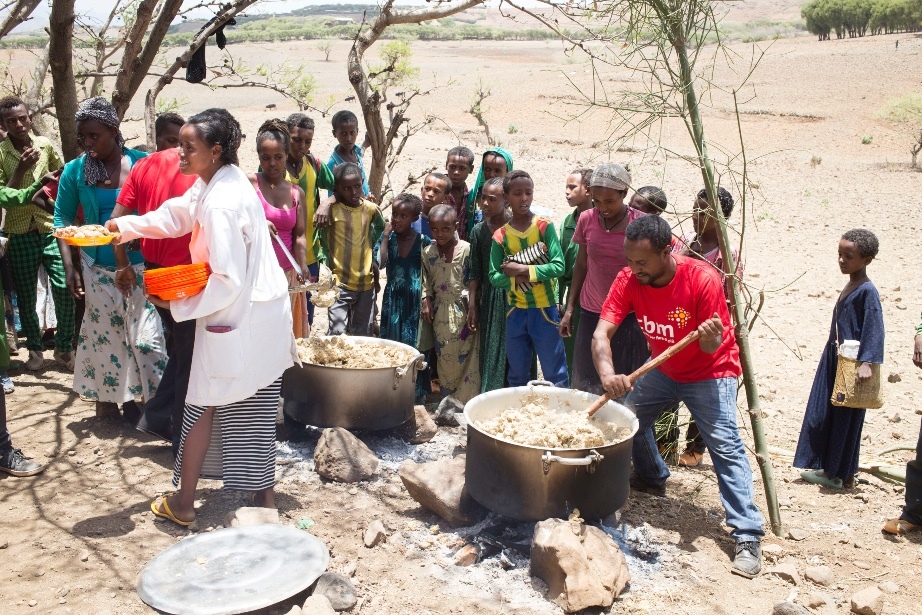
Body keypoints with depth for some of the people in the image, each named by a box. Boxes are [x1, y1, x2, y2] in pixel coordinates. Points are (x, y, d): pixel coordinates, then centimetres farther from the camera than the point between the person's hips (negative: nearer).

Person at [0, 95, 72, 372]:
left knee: (64, 289, -3)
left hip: (51, 228, 1)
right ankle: (35, 349, 23)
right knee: (26, 297, 8)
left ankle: (64, 347, 12)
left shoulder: (45, 145, 2)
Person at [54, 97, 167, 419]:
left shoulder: (141, 163, -7)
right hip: (99, 269, 2)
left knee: (147, 337, -4)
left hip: (140, 265, -2)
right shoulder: (75, 170, -1)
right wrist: (69, 267, -2)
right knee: (104, 336, 11)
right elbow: (62, 219, 6)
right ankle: (107, 399, 27)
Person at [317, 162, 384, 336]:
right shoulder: (331, 210, -9)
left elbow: (380, 229, 24)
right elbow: (321, 243, -2)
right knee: (337, 332, -12)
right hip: (340, 283, -4)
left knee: (363, 334, 12)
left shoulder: (371, 209, 3)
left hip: (366, 283, 4)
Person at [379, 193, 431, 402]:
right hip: (392, 298, 3)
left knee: (413, 344, 1)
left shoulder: (423, 242, -7)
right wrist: (386, 235, -12)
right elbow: (380, 263, -15)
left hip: (414, 300, -3)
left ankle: (415, 391, 10)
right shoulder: (388, 238, 0)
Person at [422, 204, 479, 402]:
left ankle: (466, 400, 9)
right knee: (444, 356, 10)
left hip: (462, 311, -4)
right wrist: (426, 302, 2)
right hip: (441, 311, 4)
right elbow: (426, 281, 12)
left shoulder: (466, 249, -11)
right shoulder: (428, 252, 3)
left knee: (465, 356, -2)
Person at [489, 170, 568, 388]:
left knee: (555, 374, 4)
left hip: (545, 309, -3)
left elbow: (558, 266, -15)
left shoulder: (545, 226, -7)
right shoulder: (500, 236, 0)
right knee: (517, 375, 16)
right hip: (515, 312, 3)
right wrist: (517, 279, -19)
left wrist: (523, 270, -20)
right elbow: (494, 277, -2)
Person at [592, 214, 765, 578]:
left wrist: (710, 338, -49)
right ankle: (652, 478, 38)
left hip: (710, 372, -5)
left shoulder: (702, 279, -30)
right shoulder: (628, 280, -19)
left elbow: (712, 348, -24)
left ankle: (748, 536, -11)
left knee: (725, 446, -14)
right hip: (663, 368, 5)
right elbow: (601, 333, -27)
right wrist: (608, 374, -45)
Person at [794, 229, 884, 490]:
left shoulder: (867, 291, -15)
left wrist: (866, 362, -29)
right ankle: (829, 468, 24)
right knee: (821, 415, 13)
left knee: (846, 419, 1)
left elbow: (874, 329, -22)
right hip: (833, 359, 9)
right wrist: (833, 351, 18)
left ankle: (845, 475, 13)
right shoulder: (849, 286, 11)